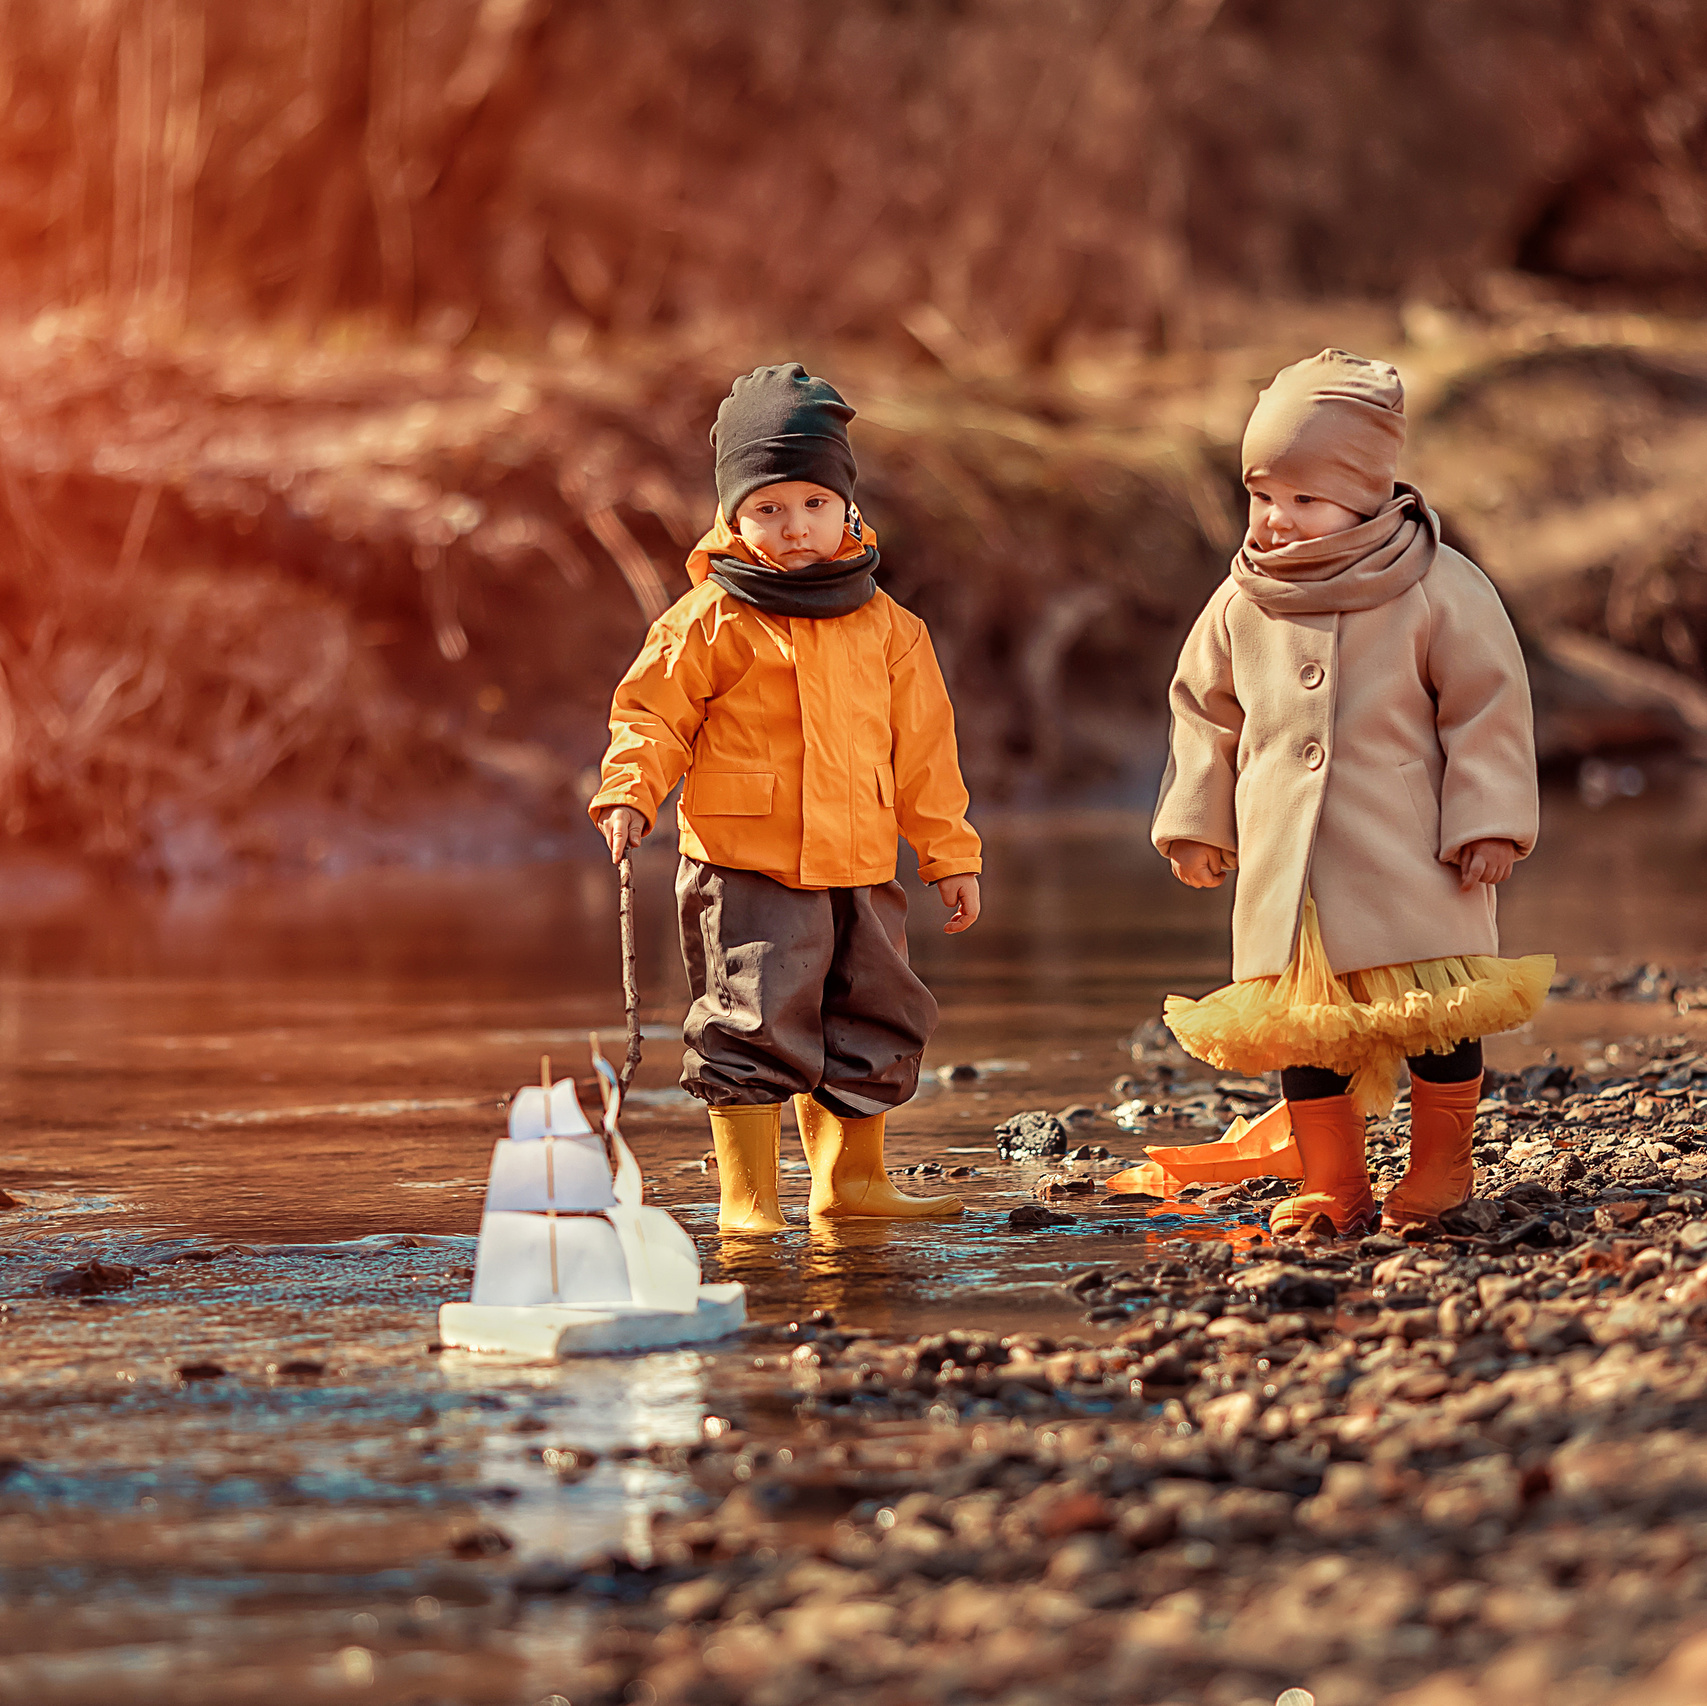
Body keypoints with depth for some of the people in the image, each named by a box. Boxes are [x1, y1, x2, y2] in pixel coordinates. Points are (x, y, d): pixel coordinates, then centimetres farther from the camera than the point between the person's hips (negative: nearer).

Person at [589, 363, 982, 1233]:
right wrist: (628, 794, -20)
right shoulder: (709, 622, -5)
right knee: (755, 1029, -8)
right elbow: (653, 713, -3)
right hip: (746, 873, -5)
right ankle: (746, 1195, 1)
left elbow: (923, 748, 13)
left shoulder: (886, 627, 9)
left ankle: (851, 1179, 29)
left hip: (860, 872, 5)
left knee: (872, 1030, 13)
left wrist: (950, 853, 13)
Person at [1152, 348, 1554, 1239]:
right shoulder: (1242, 605, 5)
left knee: (1438, 1011, -1)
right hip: (1285, 864, 4)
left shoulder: (1440, 591, -7)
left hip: (1411, 864, -4)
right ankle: (1334, 1185, 17)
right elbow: (1205, 713, 17)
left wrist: (1489, 822, -7)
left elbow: (1488, 707, -3)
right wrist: (1196, 822, 15)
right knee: (1298, 1022, 5)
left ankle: (1441, 1164, 19)